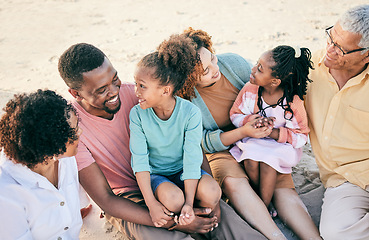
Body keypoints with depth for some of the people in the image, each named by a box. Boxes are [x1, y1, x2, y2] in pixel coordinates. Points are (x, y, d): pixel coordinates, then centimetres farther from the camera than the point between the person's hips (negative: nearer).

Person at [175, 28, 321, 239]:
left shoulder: (233, 63, -8)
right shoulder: (184, 99, -17)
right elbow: (206, 142, -13)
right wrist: (243, 132, -29)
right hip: (223, 149, -2)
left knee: (283, 186, -22)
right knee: (233, 182, -34)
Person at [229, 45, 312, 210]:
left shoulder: (293, 102, -20)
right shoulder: (249, 89, -11)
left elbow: (301, 136, -13)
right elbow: (235, 115, 0)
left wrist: (274, 133, -29)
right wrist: (252, 120, -23)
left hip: (281, 144, -3)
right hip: (251, 140, 3)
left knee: (268, 160, -31)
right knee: (250, 160, -26)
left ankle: (264, 206, -14)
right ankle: (258, 197, -1)